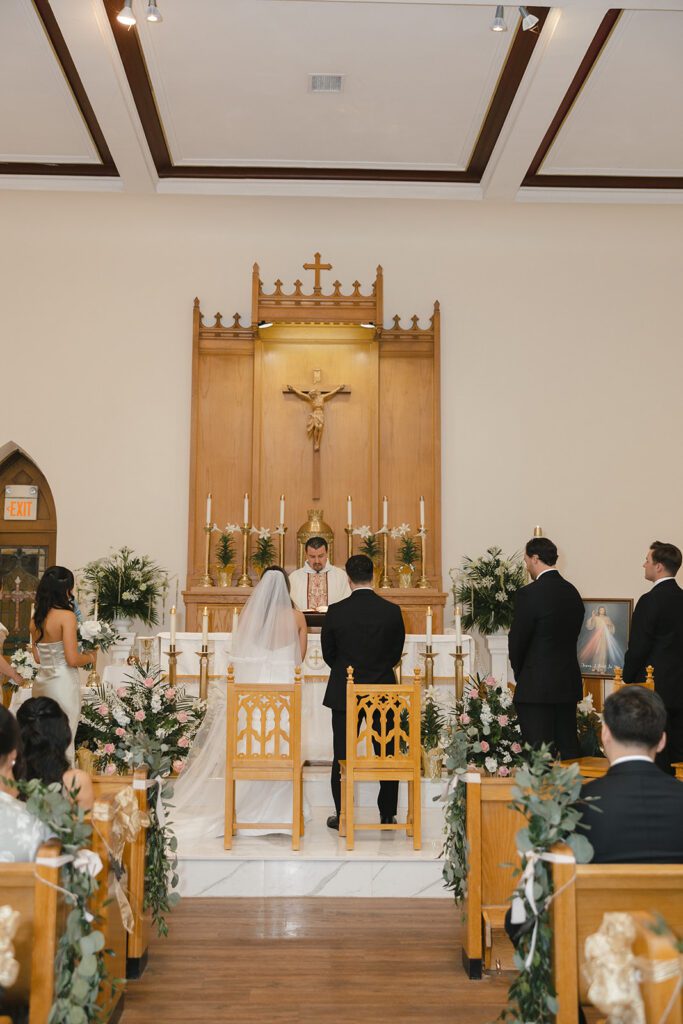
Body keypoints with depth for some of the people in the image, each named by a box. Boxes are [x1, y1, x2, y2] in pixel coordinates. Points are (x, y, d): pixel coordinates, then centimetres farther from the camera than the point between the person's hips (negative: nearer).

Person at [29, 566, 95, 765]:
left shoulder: (35, 619, 6)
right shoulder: (66, 616, -14)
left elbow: (38, 657, 15)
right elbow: (72, 660, -17)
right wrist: (90, 657, 1)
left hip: (42, 681, 7)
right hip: (62, 683, -7)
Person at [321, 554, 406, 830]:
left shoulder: (336, 611, -11)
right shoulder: (392, 611, -8)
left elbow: (328, 654, 1)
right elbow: (396, 653, 2)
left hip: (344, 693, -1)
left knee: (342, 756, 9)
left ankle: (342, 816, 14)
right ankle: (388, 815, 20)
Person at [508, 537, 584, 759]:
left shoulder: (529, 594, -15)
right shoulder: (572, 592, 7)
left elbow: (517, 641, -10)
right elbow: (573, 635, 10)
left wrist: (519, 675, 7)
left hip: (536, 687, -7)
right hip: (568, 684, 7)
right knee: (568, 748, 15)